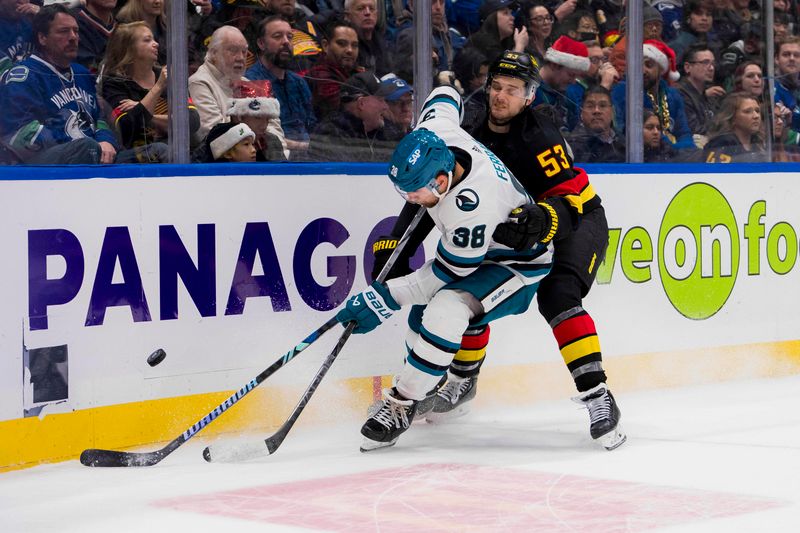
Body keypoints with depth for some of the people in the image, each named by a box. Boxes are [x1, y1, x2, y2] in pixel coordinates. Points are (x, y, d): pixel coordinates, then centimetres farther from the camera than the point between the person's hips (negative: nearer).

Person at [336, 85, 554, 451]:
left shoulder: (471, 207, -41)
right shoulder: (434, 132, -22)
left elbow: (449, 272, -28)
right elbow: (444, 97, 3)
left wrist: (385, 299, -25)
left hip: (518, 262, -10)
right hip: (478, 246, 10)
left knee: (445, 310, -28)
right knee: (424, 307, 10)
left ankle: (402, 405, -15)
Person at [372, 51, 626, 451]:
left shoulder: (539, 136, -26)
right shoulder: (474, 140, -5)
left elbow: (570, 198, -34)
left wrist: (541, 221, -55)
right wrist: (394, 248, -12)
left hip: (580, 222, -7)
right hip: (521, 227, 7)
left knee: (557, 296, -30)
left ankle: (597, 396, -29)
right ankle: (463, 379, 24)